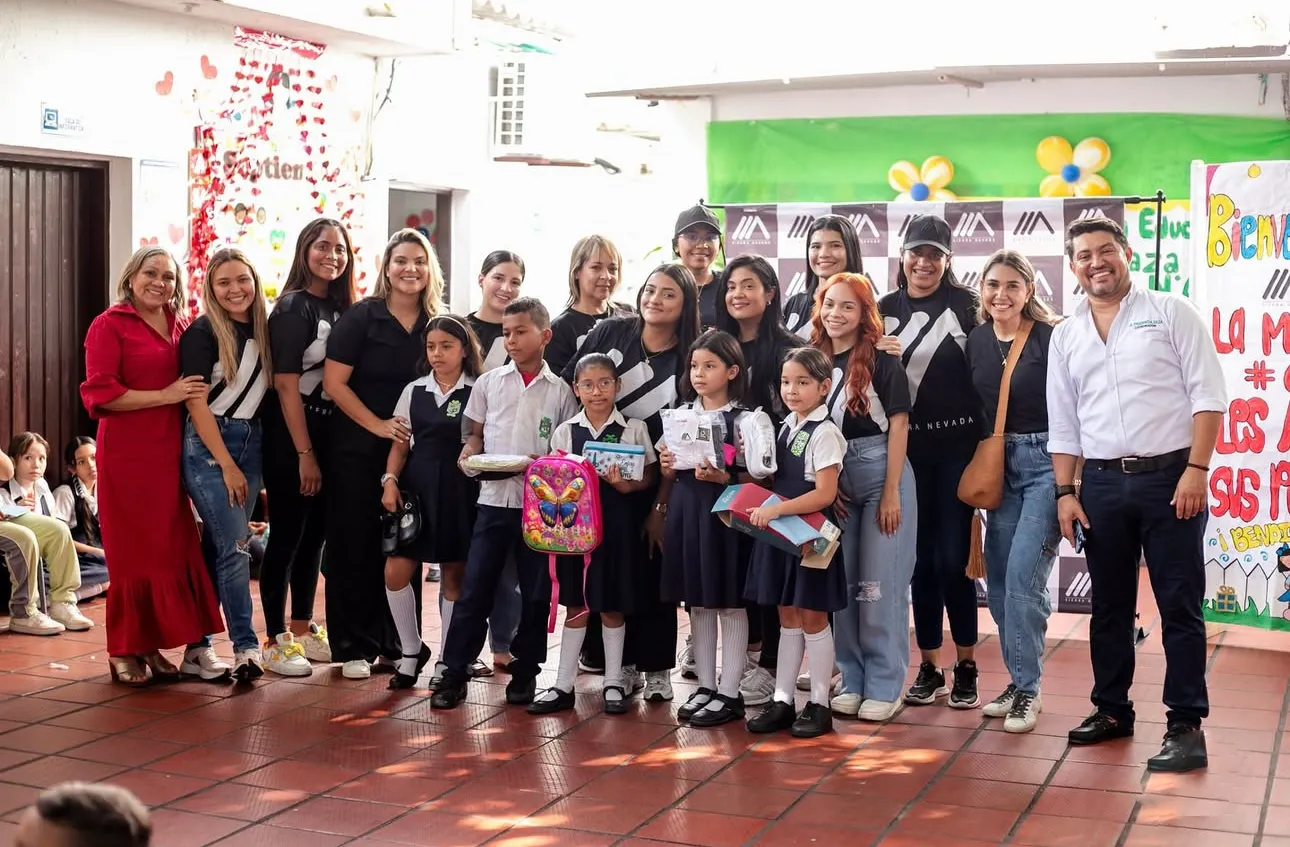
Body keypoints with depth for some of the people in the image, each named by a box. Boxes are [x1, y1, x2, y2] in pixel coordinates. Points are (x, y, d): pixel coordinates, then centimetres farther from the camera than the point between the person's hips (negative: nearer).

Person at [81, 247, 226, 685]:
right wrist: (165, 395, -17)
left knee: (180, 548, 4)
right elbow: (99, 393, -12)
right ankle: (126, 651, 11)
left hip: (174, 453, 6)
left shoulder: (181, 328, 13)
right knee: (135, 551, -1)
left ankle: (152, 646, 12)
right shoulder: (109, 325, -3)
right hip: (128, 455, -5)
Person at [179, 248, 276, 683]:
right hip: (208, 446, -5)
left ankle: (198, 644, 16)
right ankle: (246, 646, -10)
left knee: (217, 549, 8)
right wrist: (227, 464, -13)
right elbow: (197, 403, -10)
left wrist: (248, 464, 6)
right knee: (235, 545, -13)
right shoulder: (201, 333, -7)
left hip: (250, 444, 6)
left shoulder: (263, 331, 9)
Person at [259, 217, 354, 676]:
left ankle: (303, 629, 24)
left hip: (327, 436, 7)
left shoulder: (339, 308, 10)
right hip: (290, 440, -7)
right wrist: (304, 454, -17)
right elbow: (286, 384, -15)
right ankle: (275, 641, 6)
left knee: (315, 534, 13)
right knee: (287, 535, -2)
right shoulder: (292, 308, -11)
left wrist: (326, 452, 7)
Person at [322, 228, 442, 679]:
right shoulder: (361, 316, -7)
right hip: (358, 450, -3)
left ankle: (394, 644, 18)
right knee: (355, 546, 1)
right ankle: (353, 647, 10)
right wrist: (377, 425, -15)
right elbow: (334, 382, -10)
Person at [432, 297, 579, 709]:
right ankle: (454, 672, 6)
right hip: (494, 498, 1)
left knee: (535, 592, 6)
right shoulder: (489, 383, 7)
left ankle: (524, 671, 19)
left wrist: (543, 464, -15)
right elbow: (475, 433, 13)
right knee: (474, 588, -1)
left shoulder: (560, 391, 3)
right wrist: (468, 455, -7)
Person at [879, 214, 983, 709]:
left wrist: (985, 442, -6)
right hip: (906, 447, 3)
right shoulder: (885, 310, 8)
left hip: (957, 444, -2)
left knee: (953, 556, -3)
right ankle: (929, 668, 17)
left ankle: (966, 667, 11)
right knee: (920, 557, 7)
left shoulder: (964, 305, 0)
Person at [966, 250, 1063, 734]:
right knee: (998, 580, 7)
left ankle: (1028, 690, -1)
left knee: (1023, 579, -12)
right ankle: (1019, 681, 20)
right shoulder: (976, 341, 7)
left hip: (1046, 463, -6)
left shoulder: (1051, 337, -9)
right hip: (998, 468, 6)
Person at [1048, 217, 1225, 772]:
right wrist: (1065, 492, 4)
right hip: (1103, 482, 4)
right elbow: (1062, 425, 12)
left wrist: (1196, 469, -14)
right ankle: (1112, 709, 23)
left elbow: (1207, 394, -5)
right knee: (1109, 604, 12)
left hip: (1169, 475, -4)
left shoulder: (1171, 313, 0)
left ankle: (1185, 725, 2)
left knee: (1179, 605, -2)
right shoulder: (1065, 337, 11)